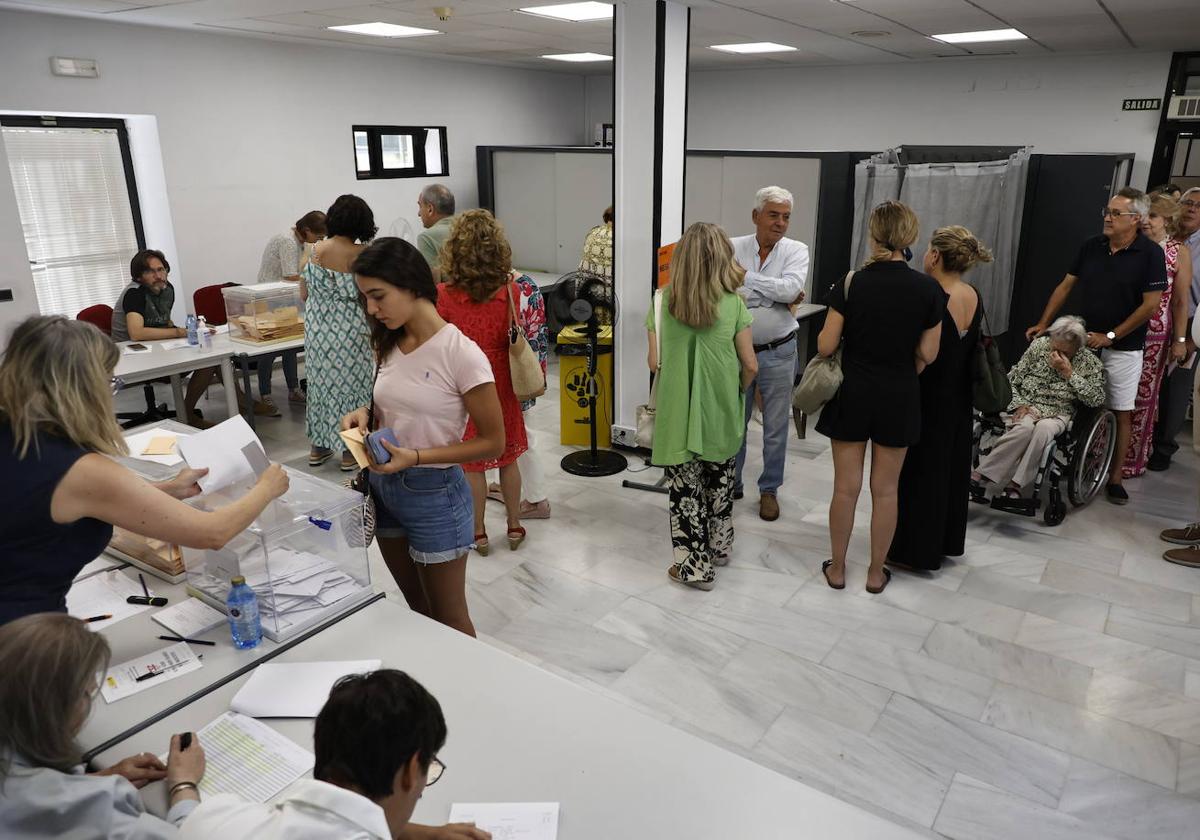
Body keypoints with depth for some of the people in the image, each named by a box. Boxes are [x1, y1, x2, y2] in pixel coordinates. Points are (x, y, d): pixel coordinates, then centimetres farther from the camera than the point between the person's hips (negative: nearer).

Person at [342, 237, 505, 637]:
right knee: (419, 611, 23)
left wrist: (416, 458, -24)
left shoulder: (461, 353, -20)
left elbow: (492, 442, -15)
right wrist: (366, 413, -6)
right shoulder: (390, 344, 1)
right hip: (384, 485, 7)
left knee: (449, 619, 11)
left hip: (434, 492, -6)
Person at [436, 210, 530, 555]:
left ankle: (478, 534, 23)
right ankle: (514, 526, 29)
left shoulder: (444, 295, -17)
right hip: (501, 383, 3)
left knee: (472, 463, 11)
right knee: (508, 457, 18)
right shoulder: (510, 290, -10)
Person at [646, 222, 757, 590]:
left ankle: (695, 566, 17)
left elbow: (654, 361, -6)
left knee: (685, 487, 9)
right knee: (719, 479, 21)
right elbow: (750, 365, -7)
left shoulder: (663, 300, -8)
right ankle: (719, 547, 40)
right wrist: (737, 392, 13)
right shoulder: (733, 302, -9)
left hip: (678, 411, -1)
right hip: (720, 410, 1)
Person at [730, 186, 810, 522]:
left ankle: (769, 490, 26)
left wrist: (747, 277, -16)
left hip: (778, 352, 0)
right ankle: (731, 483, 30)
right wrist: (775, 295, -18)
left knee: (775, 427, 9)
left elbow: (791, 289, -21)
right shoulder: (733, 248, -3)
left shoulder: (796, 251, -3)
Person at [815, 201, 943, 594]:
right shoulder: (929, 289, -8)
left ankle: (837, 568, 22)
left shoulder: (851, 283, -11)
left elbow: (825, 346, -9)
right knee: (885, 490, 11)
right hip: (899, 398, 1)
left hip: (853, 394, -1)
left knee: (846, 487, 10)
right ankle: (876, 572, 24)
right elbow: (927, 354, -3)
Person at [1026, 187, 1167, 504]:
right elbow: (1065, 286, 7)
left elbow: (1150, 305, -12)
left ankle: (1115, 477, 13)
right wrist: (1043, 323, 1)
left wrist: (1110, 336, -14)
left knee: (1122, 413, 4)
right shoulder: (1091, 246, 0)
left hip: (1123, 348, -3)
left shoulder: (1150, 254, -11)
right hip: (1083, 341, 4)